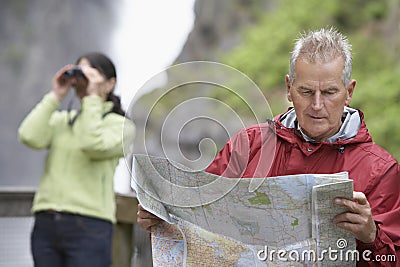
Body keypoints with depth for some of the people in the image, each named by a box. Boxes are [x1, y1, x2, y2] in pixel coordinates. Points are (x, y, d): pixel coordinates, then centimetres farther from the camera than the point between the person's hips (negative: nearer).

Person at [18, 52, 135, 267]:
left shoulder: (120, 125, 6)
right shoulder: (60, 120, 18)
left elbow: (94, 146, -15)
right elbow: (30, 137, -2)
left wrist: (93, 98, -7)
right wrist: (55, 96, 4)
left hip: (89, 227, -5)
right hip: (45, 225, 5)